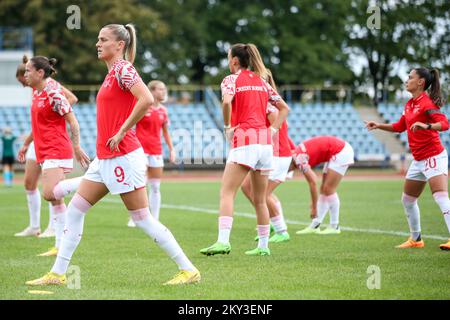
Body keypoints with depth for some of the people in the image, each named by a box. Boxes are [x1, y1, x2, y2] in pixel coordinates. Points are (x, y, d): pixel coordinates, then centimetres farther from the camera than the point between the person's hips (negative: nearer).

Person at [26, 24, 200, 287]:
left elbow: (147, 100, -27)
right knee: (75, 210, 7)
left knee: (143, 219, -6)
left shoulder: (123, 69, -12)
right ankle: (58, 273, 12)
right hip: (105, 157, 10)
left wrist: (121, 133, -21)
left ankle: (189, 270, 0)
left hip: (123, 155, -10)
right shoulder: (113, 72, 16)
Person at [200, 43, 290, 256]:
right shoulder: (261, 81, 19)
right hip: (265, 142, 7)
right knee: (259, 199, 13)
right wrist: (272, 130, 16)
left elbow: (226, 102, -21)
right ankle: (263, 246, 16)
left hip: (244, 140, -6)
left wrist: (227, 127, -9)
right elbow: (284, 108, 23)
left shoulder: (232, 79, 0)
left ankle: (223, 241, -25)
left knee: (227, 193, -11)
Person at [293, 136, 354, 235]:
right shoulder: (298, 154, 7)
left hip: (341, 152, -10)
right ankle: (314, 226, 13)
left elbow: (313, 182, -24)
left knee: (328, 189, -9)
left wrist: (314, 208, -18)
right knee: (324, 189, 10)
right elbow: (312, 181, 13)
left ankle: (334, 227, 0)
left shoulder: (299, 159, -21)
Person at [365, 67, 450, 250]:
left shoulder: (426, 102, -14)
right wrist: (379, 126, 17)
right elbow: (400, 126, 27)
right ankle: (416, 239, 28)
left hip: (433, 157, -10)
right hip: (418, 160, 10)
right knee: (408, 200, 16)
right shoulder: (410, 104, 13)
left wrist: (426, 126, -43)